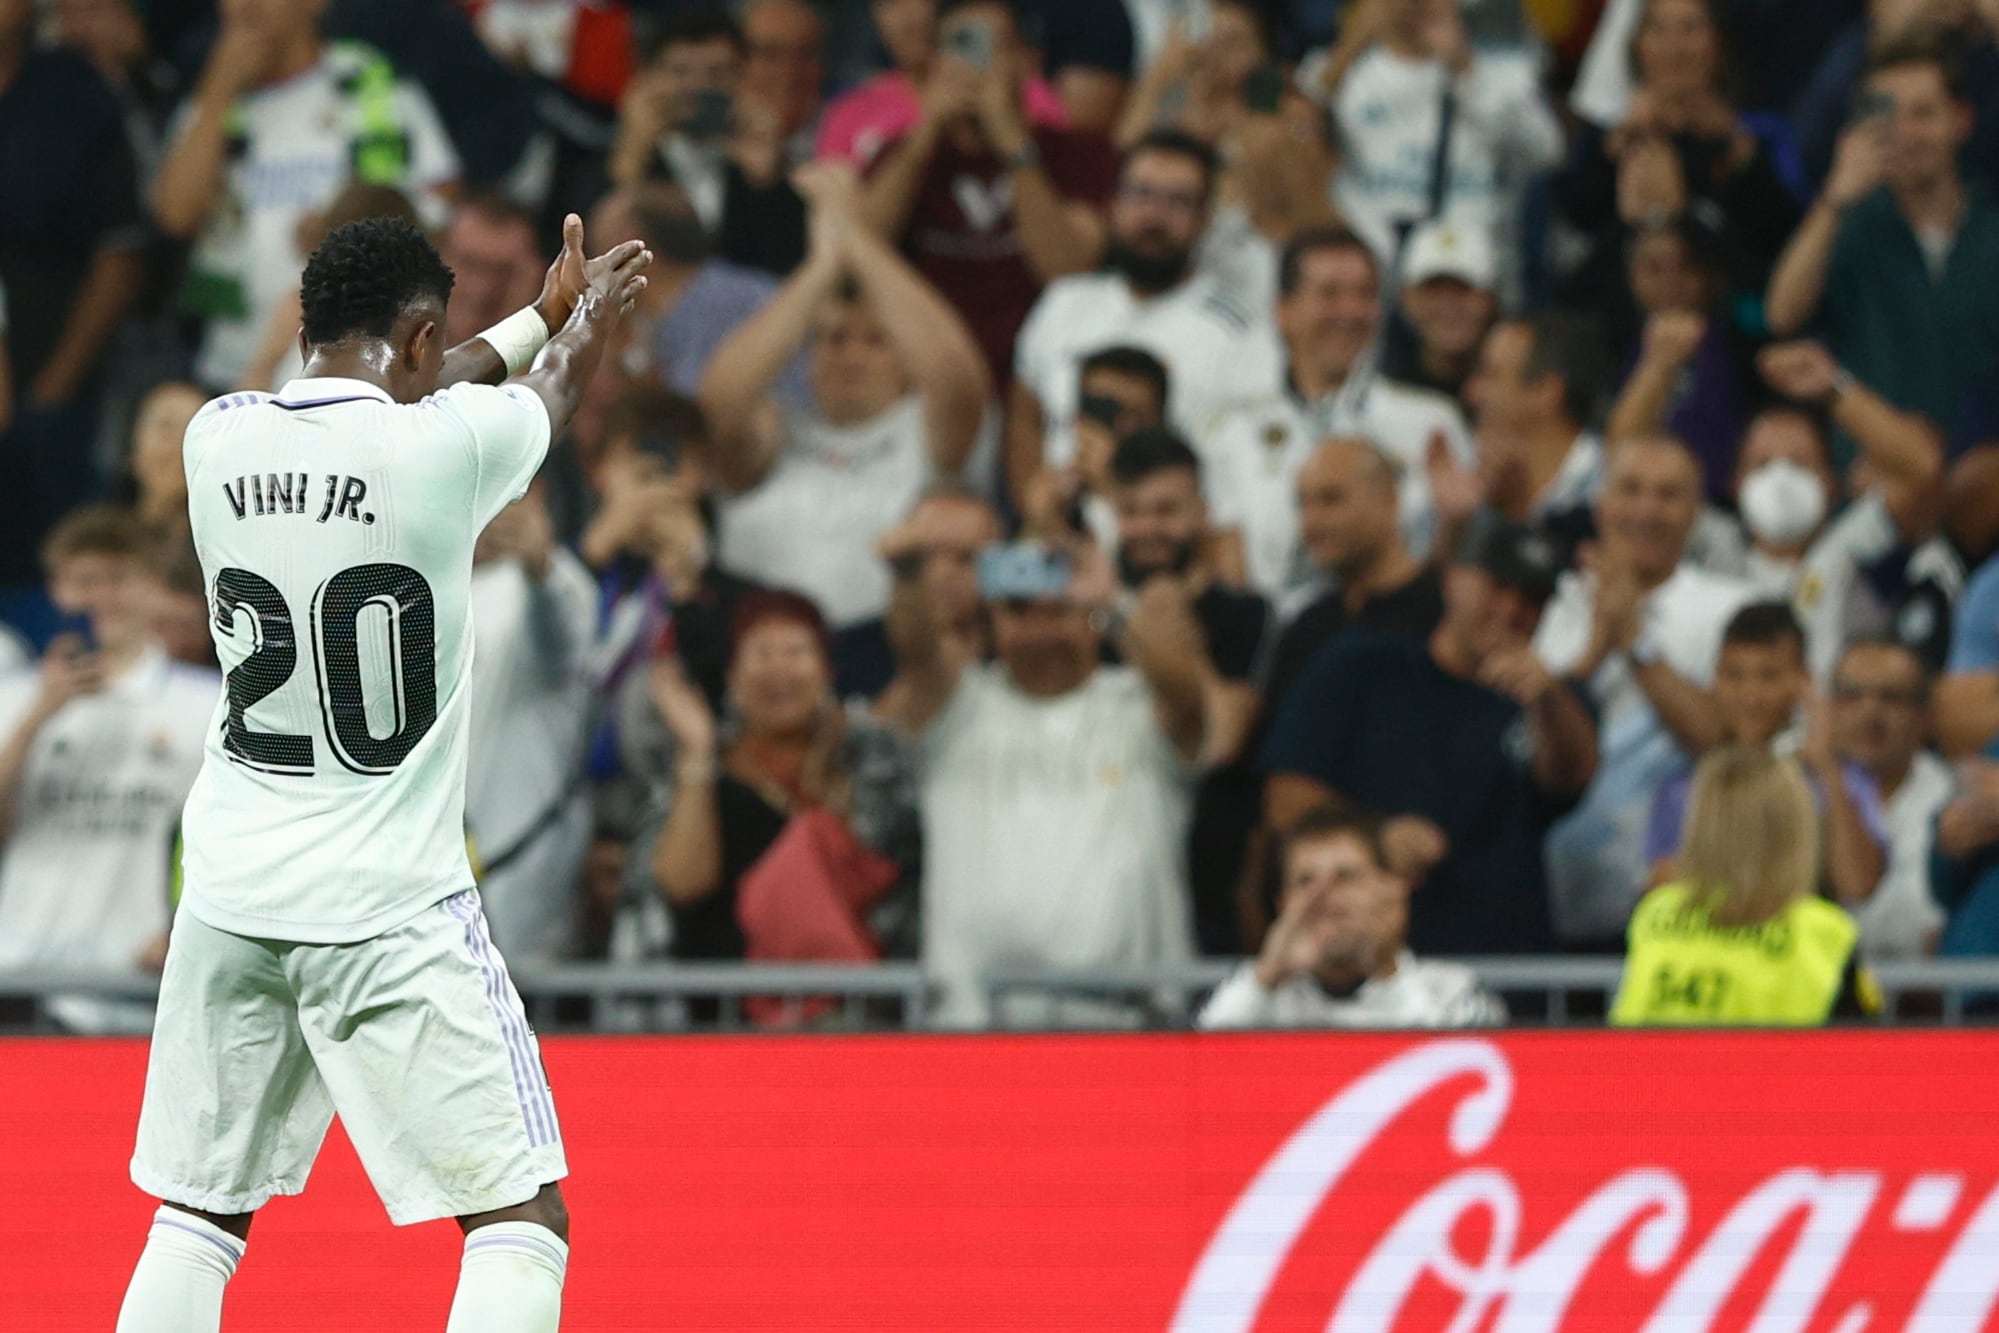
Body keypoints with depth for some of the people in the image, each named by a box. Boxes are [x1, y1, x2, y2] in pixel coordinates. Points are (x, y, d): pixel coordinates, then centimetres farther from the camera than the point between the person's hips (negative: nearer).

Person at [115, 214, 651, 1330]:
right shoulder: (442, 444, -11)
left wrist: (539, 317, 40)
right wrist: (592, 312, 38)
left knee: (200, 1217, 16)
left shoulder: (220, 440, 2)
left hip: (232, 894, 5)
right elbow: (559, 389, 14)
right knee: (523, 1220, -1)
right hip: (389, 904, -5)